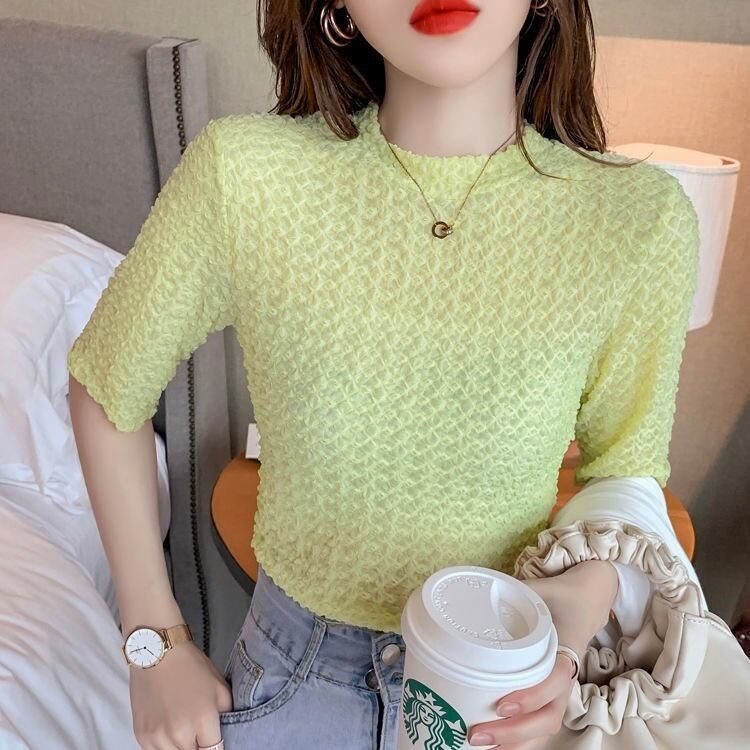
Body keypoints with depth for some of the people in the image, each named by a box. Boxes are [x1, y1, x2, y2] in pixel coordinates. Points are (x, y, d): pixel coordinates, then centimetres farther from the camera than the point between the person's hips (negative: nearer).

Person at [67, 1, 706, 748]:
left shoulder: (641, 215, -19)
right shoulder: (241, 174, -22)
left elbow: (627, 464, -3)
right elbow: (106, 387, -7)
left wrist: (589, 591, -25)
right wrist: (156, 646, -5)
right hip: (297, 667, 0)